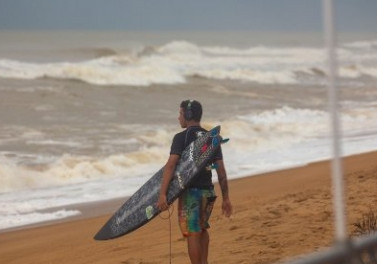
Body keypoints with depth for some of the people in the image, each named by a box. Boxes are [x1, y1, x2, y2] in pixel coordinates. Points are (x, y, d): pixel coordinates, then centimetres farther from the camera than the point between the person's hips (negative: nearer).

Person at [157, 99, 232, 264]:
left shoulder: (181, 137, -6)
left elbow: (171, 165, -17)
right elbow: (221, 171, 8)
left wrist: (162, 194, -21)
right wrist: (226, 198, 12)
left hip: (190, 192, -6)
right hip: (208, 191, 6)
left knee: (193, 234, 0)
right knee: (202, 229, 25)